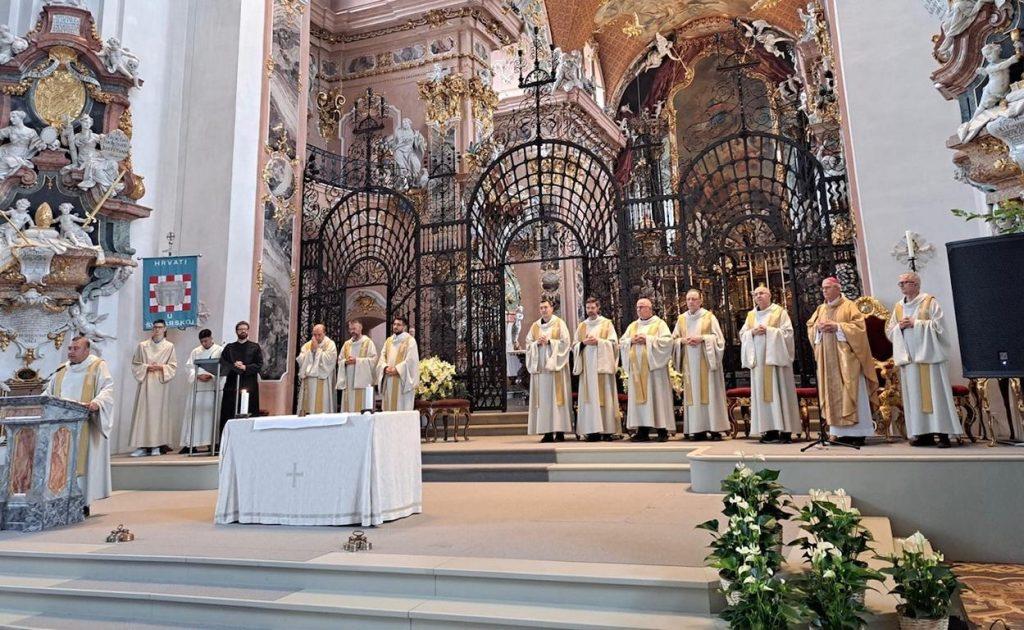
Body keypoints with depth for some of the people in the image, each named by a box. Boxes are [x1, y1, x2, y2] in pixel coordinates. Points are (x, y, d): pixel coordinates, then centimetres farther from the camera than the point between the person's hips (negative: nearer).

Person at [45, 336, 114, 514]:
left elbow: (107, 388, -9)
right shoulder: (62, 370, 19)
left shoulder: (98, 366, 3)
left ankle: (83, 504, -3)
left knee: (82, 460, -6)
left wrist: (97, 402, -27)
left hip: (84, 424, -5)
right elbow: (49, 391, 20)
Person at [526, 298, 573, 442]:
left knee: (556, 397, -6)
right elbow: (528, 344, 11)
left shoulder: (559, 323, 4)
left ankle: (559, 431, -4)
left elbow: (565, 343, -3)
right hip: (540, 367, 4)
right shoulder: (535, 326, 14)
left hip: (555, 366, -4)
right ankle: (547, 432, 2)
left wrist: (549, 341, -13)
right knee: (543, 399, 0)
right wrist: (537, 343, -8)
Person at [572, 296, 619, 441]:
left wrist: (598, 341, -14)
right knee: (589, 397, -2)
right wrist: (584, 343, -7)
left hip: (602, 364, -3)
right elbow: (574, 345, 13)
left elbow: (613, 342, -1)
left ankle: (607, 430, -3)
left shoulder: (607, 323, 7)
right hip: (587, 366, 3)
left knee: (604, 396, -5)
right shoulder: (582, 326, 16)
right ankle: (593, 430, -2)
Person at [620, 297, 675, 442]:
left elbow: (667, 340, -8)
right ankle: (642, 431, 4)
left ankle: (662, 430, -1)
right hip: (637, 367, 5)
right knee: (639, 397, 1)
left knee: (657, 396, -5)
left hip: (653, 366, -5)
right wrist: (631, 341, -5)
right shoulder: (632, 326, 19)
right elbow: (621, 342, 15)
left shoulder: (659, 324, 4)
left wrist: (647, 339, -14)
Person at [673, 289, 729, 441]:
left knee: (709, 393, -3)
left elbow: (718, 338, -1)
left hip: (706, 361, -3)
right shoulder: (681, 319, 12)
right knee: (693, 393, 0)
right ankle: (697, 429, 2)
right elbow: (674, 339, 12)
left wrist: (702, 338, -15)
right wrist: (683, 340, -9)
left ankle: (714, 428, -1)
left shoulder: (709, 316, 3)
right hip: (689, 364, 3)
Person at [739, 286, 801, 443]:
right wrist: (752, 332, -8)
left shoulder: (780, 311, 3)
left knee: (779, 391, -6)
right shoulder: (751, 315, 16)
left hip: (775, 357, -4)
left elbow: (787, 332, -5)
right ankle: (770, 429, 3)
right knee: (762, 393, 1)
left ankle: (785, 430, -4)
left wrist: (768, 330, -15)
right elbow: (742, 334, 12)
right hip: (758, 359, 5)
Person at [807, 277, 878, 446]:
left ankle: (858, 432, -2)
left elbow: (859, 326, -9)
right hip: (828, 359, 5)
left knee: (851, 393, -6)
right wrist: (818, 328, -5)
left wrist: (837, 327, -17)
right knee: (833, 393, 4)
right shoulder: (821, 309, 16)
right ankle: (842, 431, 8)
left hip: (846, 357, -5)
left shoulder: (849, 306, 0)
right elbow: (810, 327, 15)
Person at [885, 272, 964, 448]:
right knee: (915, 396, 1)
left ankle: (943, 433, -2)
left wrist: (916, 323, -13)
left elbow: (939, 325, -9)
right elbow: (889, 331, 14)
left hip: (928, 355, -5)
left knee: (935, 393, -5)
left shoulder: (929, 302, 0)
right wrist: (899, 327, -5)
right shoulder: (898, 307, 15)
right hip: (908, 358, 5)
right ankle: (924, 433, 4)